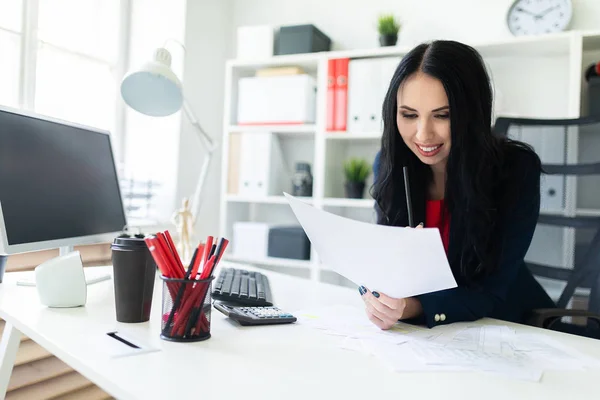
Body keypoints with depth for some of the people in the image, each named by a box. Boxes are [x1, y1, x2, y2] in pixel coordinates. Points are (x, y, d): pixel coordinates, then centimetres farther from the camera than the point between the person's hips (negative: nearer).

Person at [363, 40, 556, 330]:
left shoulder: (517, 168, -18)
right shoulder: (389, 164, -10)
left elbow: (491, 292, -19)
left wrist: (413, 307, -35)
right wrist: (378, 295, -30)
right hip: (416, 329, 3)